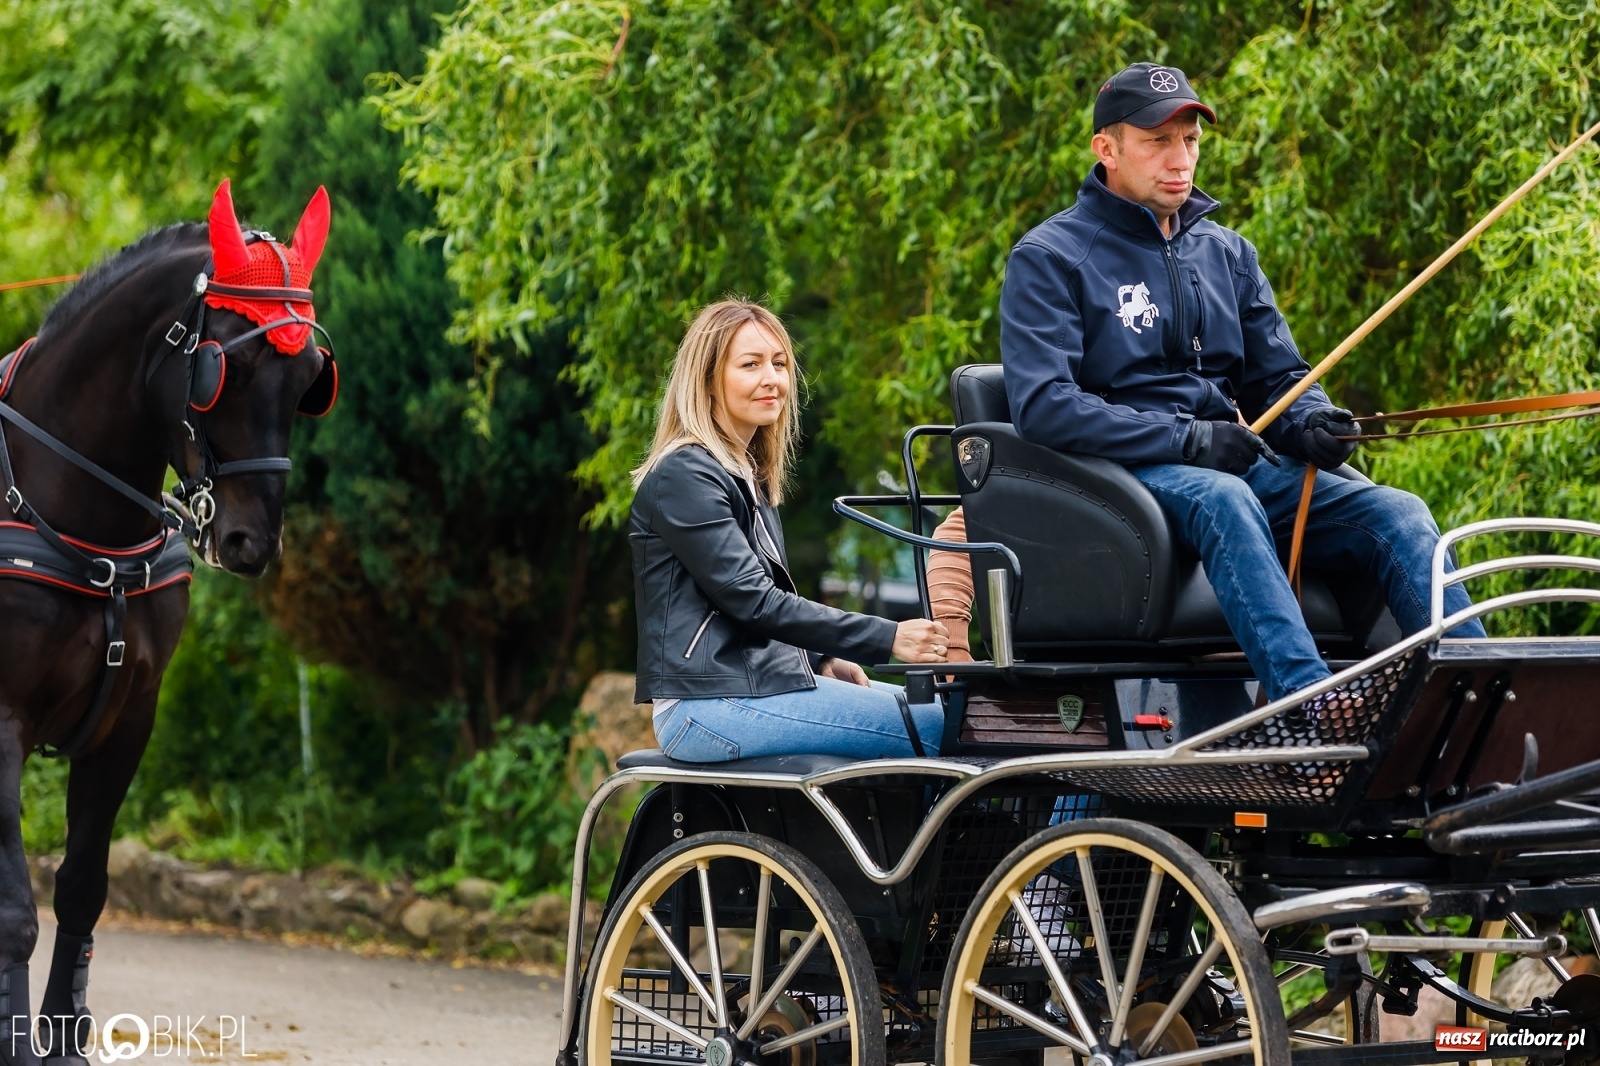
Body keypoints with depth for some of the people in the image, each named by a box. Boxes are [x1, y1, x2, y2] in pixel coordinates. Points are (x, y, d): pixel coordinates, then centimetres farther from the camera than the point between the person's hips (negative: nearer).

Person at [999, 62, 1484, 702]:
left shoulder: (1226, 253, 21)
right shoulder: (1049, 258, 1)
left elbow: (1277, 379, 21)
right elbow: (1041, 406, -11)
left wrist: (1311, 424, -5)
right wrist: (1188, 440, -17)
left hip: (1240, 469, 6)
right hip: (1124, 474, -6)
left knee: (1395, 512, -17)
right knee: (1223, 500, -39)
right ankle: (1311, 705, -56)